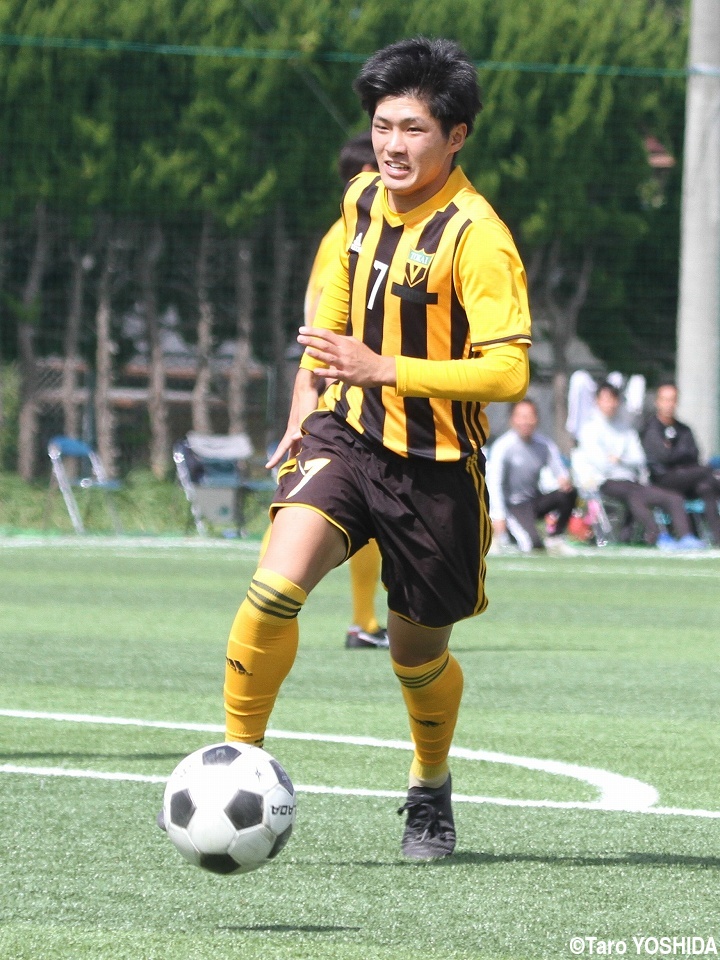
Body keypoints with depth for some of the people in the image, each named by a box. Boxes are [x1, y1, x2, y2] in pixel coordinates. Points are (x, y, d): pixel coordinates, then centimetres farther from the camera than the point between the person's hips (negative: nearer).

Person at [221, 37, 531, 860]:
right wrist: (306, 403, 16)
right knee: (274, 591, -22)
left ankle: (431, 785, 43)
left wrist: (384, 369, -28)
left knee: (417, 655, 13)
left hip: (435, 469, -3)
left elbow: (508, 372, -24)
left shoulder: (475, 237, -19)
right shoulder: (363, 200, 1)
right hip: (346, 433, 3)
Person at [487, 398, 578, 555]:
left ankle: (555, 540, -7)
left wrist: (564, 479, -27)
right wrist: (498, 517, -26)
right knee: (534, 544, -30)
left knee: (569, 493, -22)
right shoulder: (503, 446, -13)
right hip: (514, 505, -6)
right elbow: (494, 484, -16)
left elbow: (559, 470, -1)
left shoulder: (544, 444, 3)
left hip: (536, 501, 6)